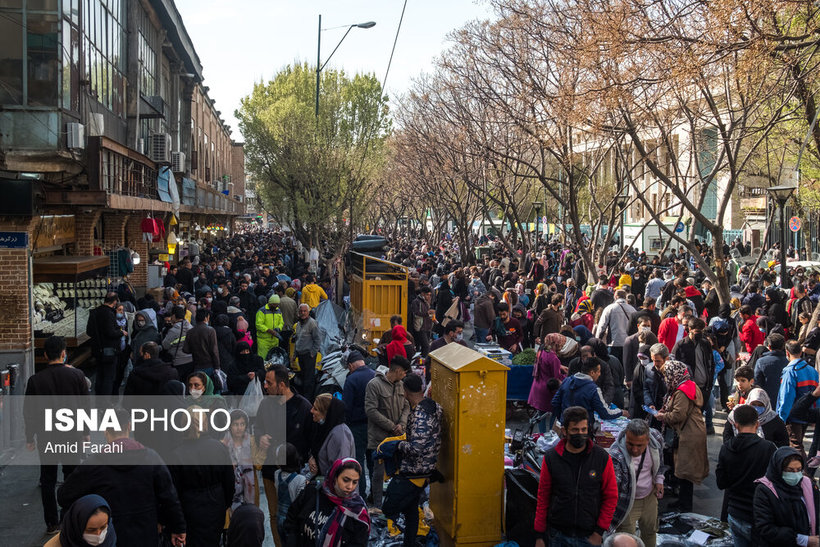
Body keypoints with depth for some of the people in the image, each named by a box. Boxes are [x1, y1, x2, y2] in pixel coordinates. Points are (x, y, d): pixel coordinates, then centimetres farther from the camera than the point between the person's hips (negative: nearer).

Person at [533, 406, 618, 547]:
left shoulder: (602, 458, -4)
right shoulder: (551, 458, -3)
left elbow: (611, 497, 0)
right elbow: (543, 497, 2)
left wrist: (599, 532, -5)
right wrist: (540, 535, 2)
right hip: (557, 535, 1)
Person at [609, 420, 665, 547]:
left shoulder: (657, 439, -20)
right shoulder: (616, 456, -38)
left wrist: (659, 479, 0)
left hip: (650, 496, 5)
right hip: (627, 503, -5)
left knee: (650, 532, 27)